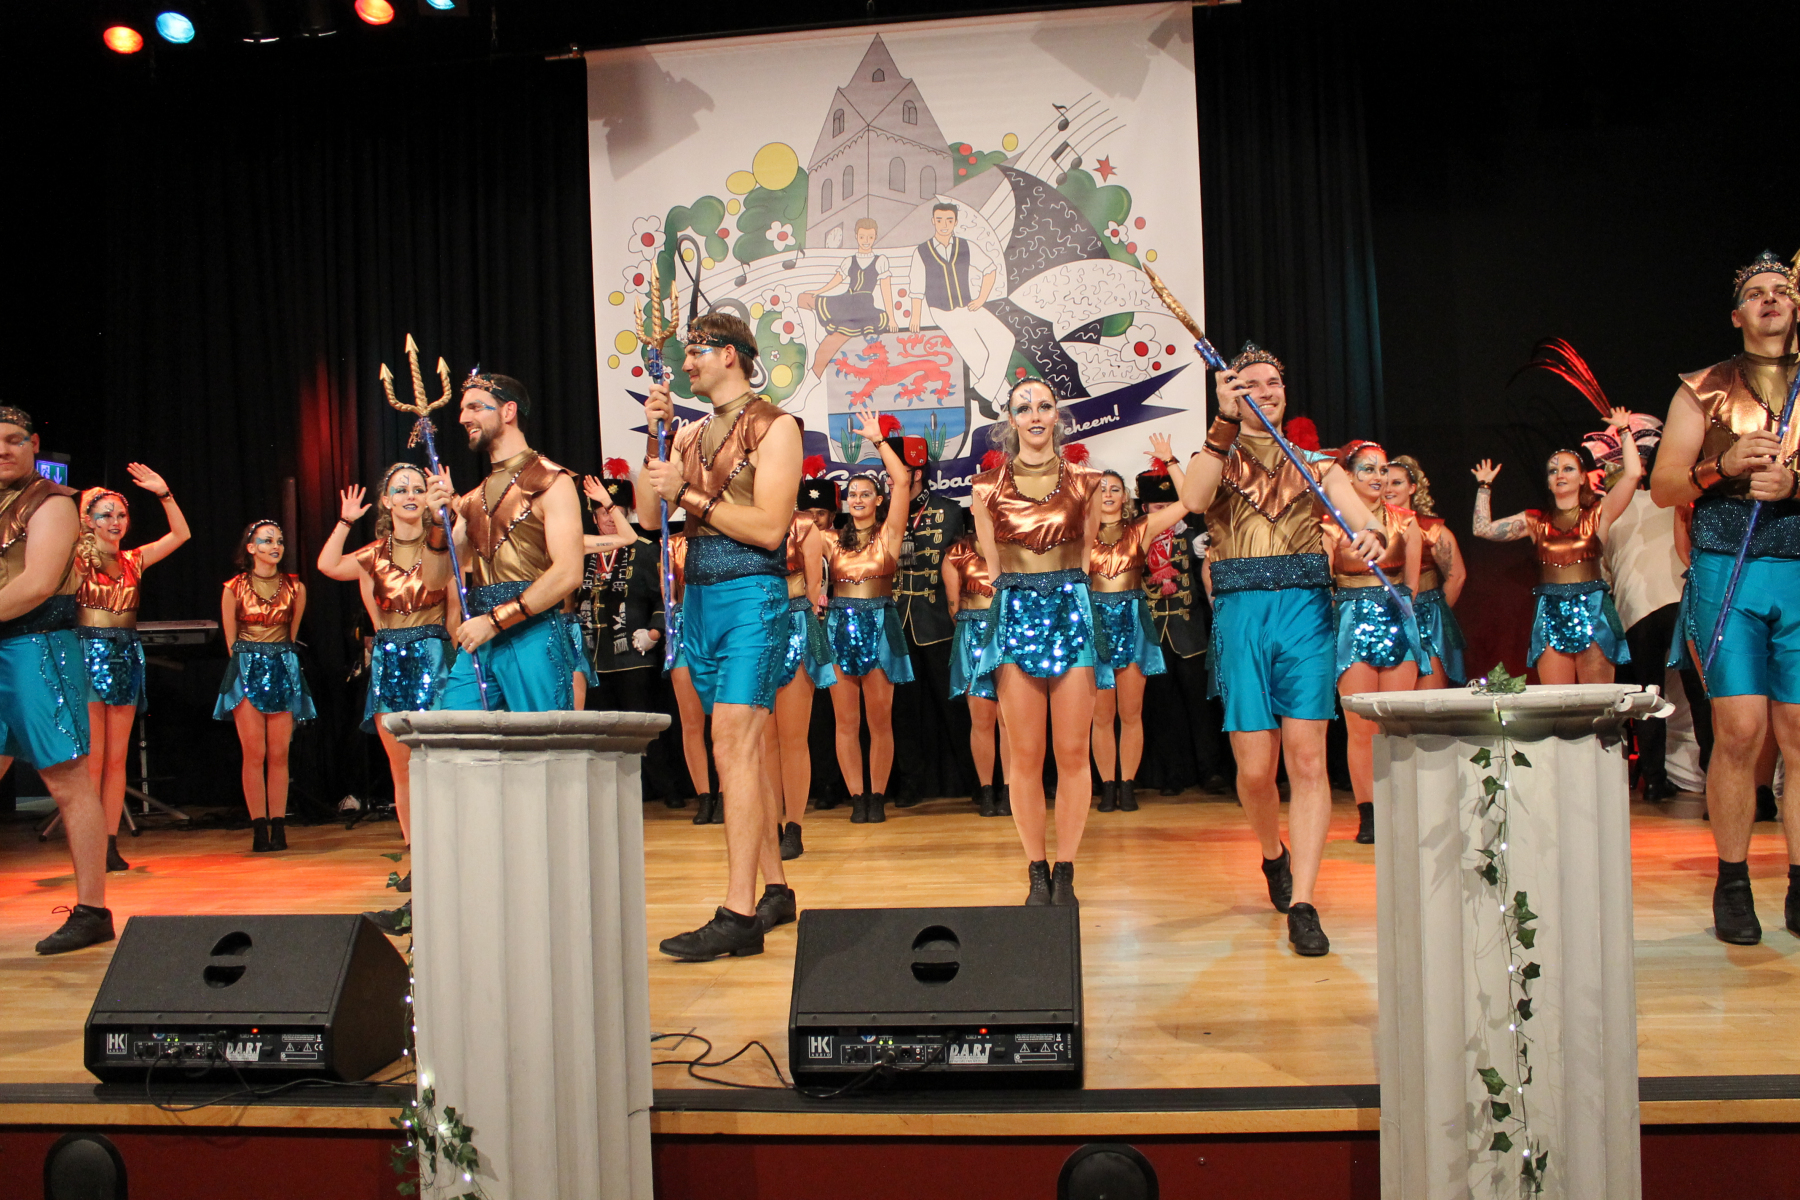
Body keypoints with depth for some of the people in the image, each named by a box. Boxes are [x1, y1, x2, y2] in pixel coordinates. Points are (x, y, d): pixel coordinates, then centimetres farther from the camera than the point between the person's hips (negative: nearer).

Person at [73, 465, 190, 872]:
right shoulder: (77, 560, 0)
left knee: (117, 758, 5)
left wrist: (164, 493, 1)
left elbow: (180, 534, 10)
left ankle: (111, 844, 8)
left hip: (126, 656, 4)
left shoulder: (133, 560, 11)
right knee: (92, 758, -6)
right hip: (88, 655, -4)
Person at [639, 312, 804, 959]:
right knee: (746, 748, 11)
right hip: (699, 595, 7)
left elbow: (769, 526, -14)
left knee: (734, 744, -15)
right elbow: (648, 512, 9)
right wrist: (656, 440, 0)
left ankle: (739, 913, -15)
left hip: (751, 594, -7)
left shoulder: (774, 427, -3)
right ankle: (775, 889, 21)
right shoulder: (691, 433, 17)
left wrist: (690, 494, -13)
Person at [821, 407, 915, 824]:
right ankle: (857, 798, 5)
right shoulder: (832, 540, 12)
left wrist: (879, 440, -2)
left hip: (879, 625, -2)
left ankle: (877, 797, 7)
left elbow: (902, 482, -3)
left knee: (880, 720, 0)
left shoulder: (888, 534, 5)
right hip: (839, 627, 2)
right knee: (846, 722, 0)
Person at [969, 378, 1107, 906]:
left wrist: (1061, 586, 12)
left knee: (1073, 752, -1)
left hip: (1072, 609, 1)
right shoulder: (988, 487, 6)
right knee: (1025, 755, -1)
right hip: (1015, 612, 0)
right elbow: (992, 562, 13)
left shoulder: (1084, 481, 7)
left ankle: (1065, 873, 9)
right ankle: (1037, 873, 9)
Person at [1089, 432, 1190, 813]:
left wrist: (1170, 461, -5)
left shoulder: (1141, 529, 5)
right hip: (1095, 620, 0)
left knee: (1131, 713, 1)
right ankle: (1107, 787, 7)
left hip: (1132, 620, 0)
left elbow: (1188, 501, 0)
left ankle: (1127, 785, 7)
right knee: (1102, 715, 1)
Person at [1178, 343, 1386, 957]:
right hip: (1239, 613, 0)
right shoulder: (1216, 457, 14)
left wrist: (1370, 534, -25)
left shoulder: (1316, 463, 17)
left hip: (1306, 610, 1)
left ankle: (1302, 905, -7)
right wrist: (1225, 423, -16)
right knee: (1255, 767, -1)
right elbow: (1193, 499, -11)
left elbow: (1359, 514, -1)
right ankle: (1273, 854, 30)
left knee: (1307, 757, -9)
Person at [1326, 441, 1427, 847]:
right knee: (1360, 726, -5)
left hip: (1398, 622, 2)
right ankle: (1367, 815, 0)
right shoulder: (1332, 524, 3)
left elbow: (1412, 582, 13)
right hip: (1352, 621, -2)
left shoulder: (1404, 521, 9)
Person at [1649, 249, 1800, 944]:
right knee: (1739, 731, -7)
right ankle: (1733, 885, 4)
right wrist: (1721, 468, -10)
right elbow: (1663, 488, 8)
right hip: (1727, 570, -1)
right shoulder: (1703, 389, 11)